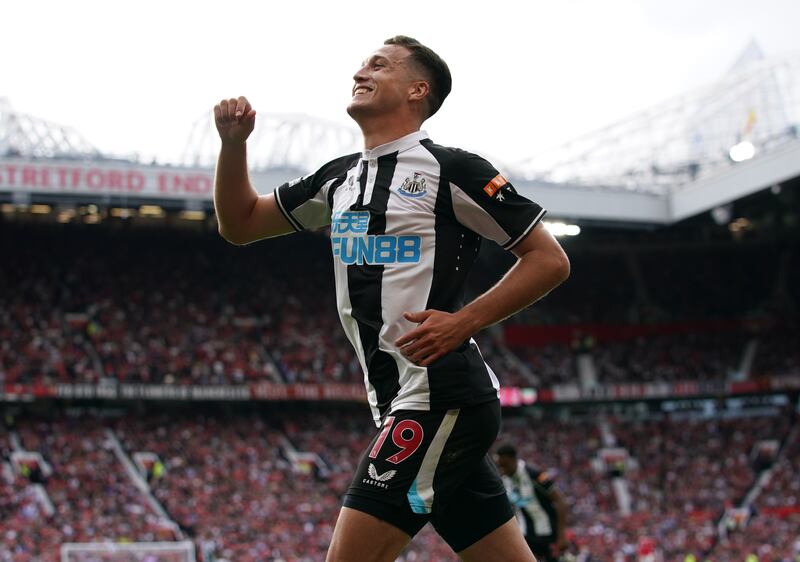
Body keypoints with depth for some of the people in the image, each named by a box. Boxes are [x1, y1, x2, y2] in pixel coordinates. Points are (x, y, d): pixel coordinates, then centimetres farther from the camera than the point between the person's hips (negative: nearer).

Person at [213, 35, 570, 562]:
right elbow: (240, 224, 23)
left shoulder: (451, 170, -7)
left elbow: (550, 260, -6)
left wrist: (465, 321, -17)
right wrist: (234, 143, 7)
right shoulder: (339, 178, 16)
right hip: (401, 401, 8)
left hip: (441, 396, -8)